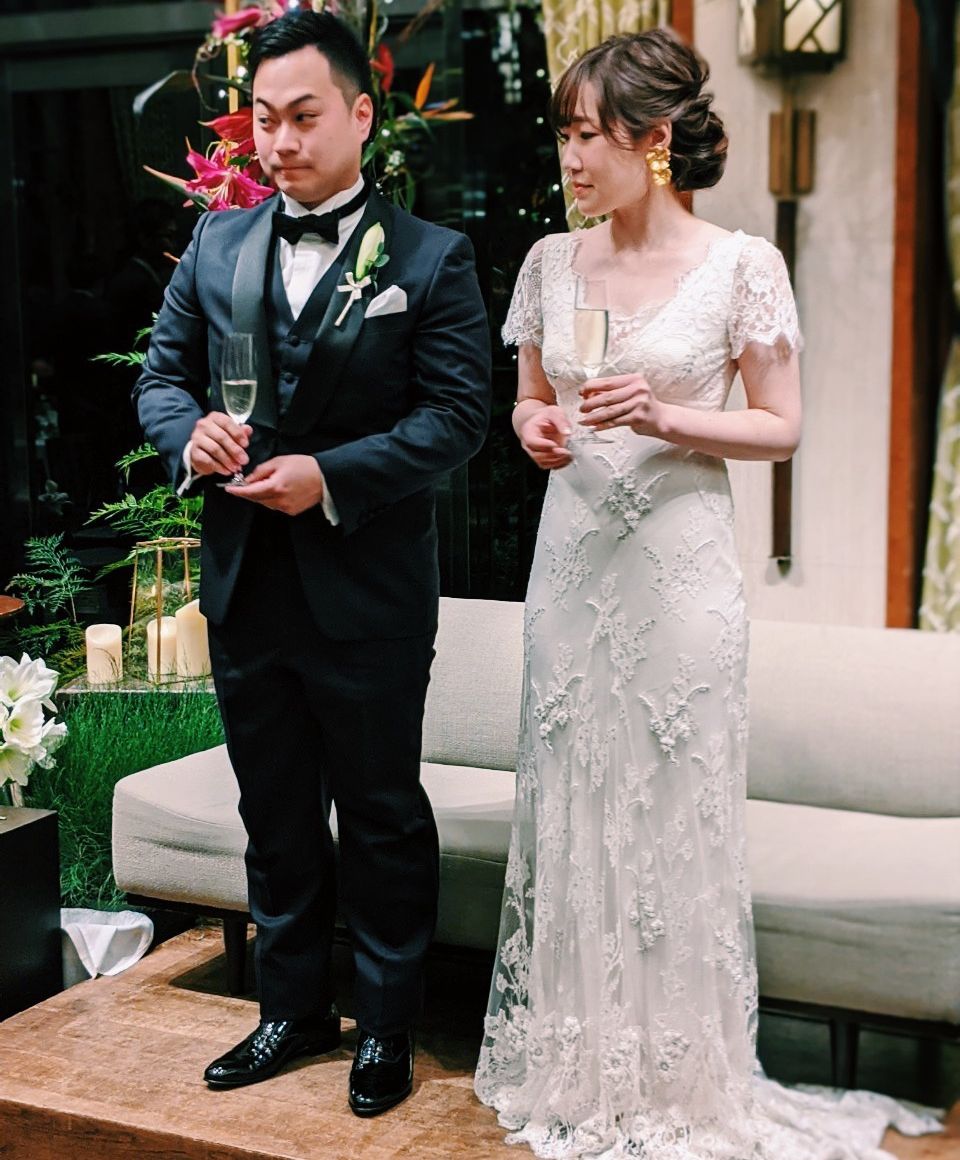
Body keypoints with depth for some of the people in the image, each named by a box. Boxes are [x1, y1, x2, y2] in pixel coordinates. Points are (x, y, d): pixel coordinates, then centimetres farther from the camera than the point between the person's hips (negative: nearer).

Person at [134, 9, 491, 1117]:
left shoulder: (430, 258, -5)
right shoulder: (216, 244, 8)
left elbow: (457, 411, -11)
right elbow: (160, 371, 11)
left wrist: (331, 475, -22)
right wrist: (189, 431, -12)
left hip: (367, 594, -4)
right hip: (244, 585, 5)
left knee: (383, 817, 9)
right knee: (275, 815, 17)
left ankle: (386, 1025, 26)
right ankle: (293, 1009, 34)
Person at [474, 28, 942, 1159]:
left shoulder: (741, 264, -5)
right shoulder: (552, 262, 7)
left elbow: (780, 428, -2)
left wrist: (665, 418, -17)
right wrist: (535, 427, -5)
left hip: (678, 558, -4)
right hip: (572, 555, 4)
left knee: (674, 808, 1)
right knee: (570, 804, 8)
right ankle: (576, 1063, 24)